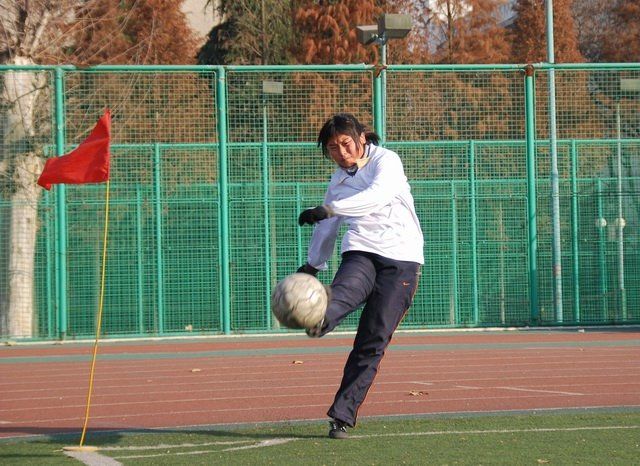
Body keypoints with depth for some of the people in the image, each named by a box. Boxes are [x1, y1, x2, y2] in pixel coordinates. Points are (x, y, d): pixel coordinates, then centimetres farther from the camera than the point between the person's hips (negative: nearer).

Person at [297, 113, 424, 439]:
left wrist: (329, 209, -30)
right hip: (360, 252, 4)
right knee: (346, 289, -34)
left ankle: (343, 415, -6)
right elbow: (328, 227, 33)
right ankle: (320, 320, -68)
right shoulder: (339, 180, 20)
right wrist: (312, 264, 33)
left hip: (401, 257, -4)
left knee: (373, 341, -10)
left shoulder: (386, 161, 0)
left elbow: (379, 195, -22)